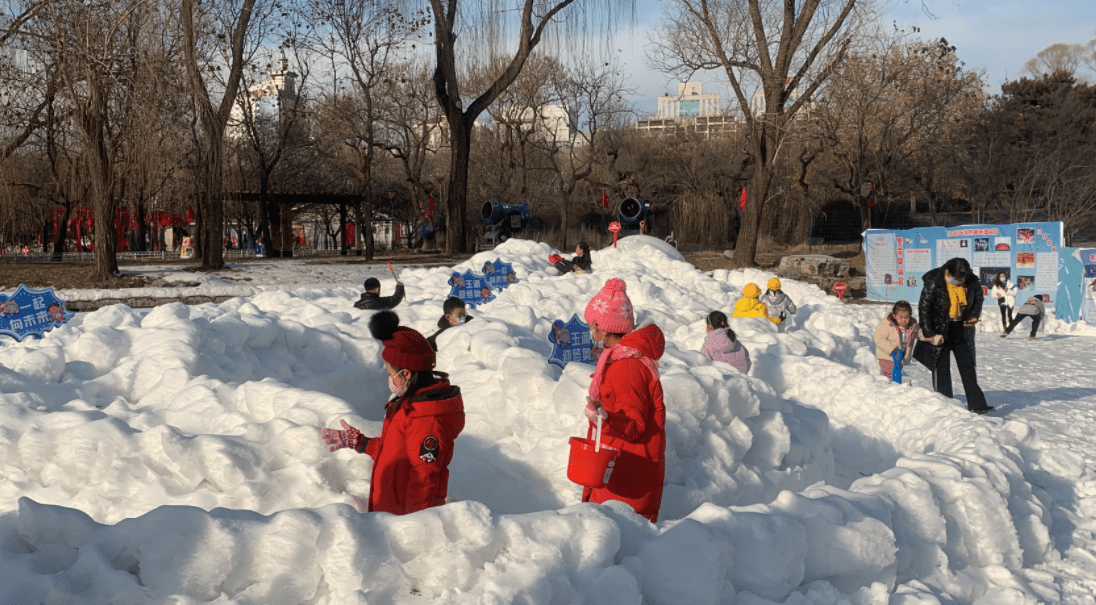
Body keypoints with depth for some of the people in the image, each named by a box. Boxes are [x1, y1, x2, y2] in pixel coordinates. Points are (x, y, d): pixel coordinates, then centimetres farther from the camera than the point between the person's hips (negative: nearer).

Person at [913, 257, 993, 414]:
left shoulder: (972, 282, -5)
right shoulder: (933, 283, -17)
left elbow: (978, 298, 15)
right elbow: (924, 308, -12)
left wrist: (974, 315, -3)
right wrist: (929, 333, -14)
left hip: (962, 330, 4)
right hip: (940, 331, -4)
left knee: (968, 367, 6)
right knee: (941, 369, 0)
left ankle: (976, 404, 9)